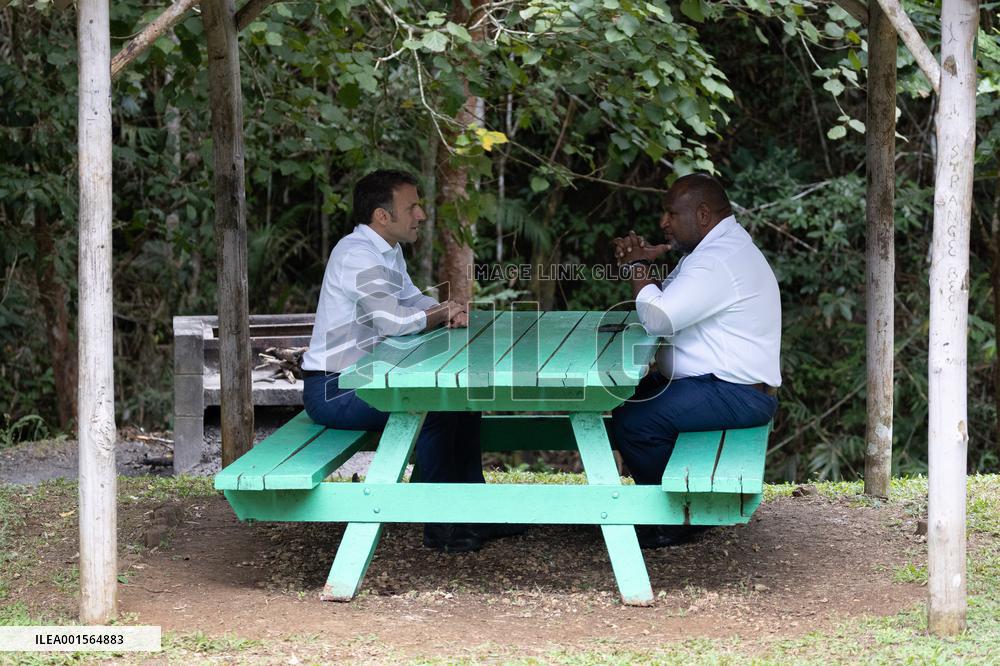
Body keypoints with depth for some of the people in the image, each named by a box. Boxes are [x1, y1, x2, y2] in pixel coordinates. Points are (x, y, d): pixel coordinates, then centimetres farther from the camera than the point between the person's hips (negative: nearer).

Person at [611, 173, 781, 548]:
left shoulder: (718, 262, -21)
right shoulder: (719, 247, 15)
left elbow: (656, 319, -28)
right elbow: (668, 305, 19)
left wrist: (639, 267, -12)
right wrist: (640, 265, 1)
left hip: (737, 395, -12)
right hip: (726, 381, 12)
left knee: (634, 422, -22)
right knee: (627, 400, 17)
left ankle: (676, 520, -5)